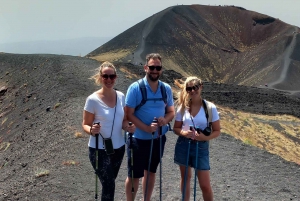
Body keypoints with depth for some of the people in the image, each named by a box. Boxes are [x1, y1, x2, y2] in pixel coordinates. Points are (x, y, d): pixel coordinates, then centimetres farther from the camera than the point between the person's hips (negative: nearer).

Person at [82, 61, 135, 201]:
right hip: (99, 150, -5)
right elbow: (85, 124, -10)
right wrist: (91, 130, -31)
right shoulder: (93, 99, -16)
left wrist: (128, 127, -11)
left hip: (118, 147, 5)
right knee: (109, 186, -5)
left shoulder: (121, 96, 0)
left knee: (109, 183, 18)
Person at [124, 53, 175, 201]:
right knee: (134, 175, 6)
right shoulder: (135, 88, -16)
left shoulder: (166, 89, -2)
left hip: (158, 138, 5)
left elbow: (171, 111, 6)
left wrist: (165, 120, -17)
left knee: (151, 172, 20)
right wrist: (147, 128, -26)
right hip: (138, 139, -4)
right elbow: (129, 114, -16)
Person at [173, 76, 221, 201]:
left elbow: (217, 131, -5)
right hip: (183, 145, 3)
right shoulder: (182, 107, -2)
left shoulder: (210, 107, -9)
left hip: (201, 146, -2)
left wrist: (204, 137, -23)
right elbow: (176, 128, 6)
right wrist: (183, 133, -17)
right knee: (186, 178, 17)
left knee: (205, 185, 0)